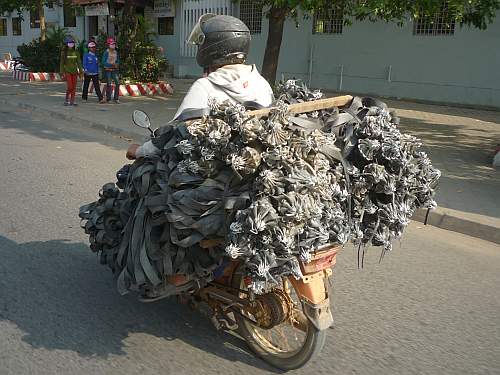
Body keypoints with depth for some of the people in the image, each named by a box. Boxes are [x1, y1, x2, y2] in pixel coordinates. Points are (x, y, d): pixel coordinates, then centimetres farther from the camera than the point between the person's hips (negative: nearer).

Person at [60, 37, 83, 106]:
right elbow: (61, 63, -1)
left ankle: (72, 101, 9)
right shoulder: (64, 53, -2)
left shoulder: (76, 52, 6)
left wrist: (81, 71, -1)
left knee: (74, 87, 2)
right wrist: (62, 73, -5)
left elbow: (79, 62, 6)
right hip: (67, 71, -4)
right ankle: (66, 100, 6)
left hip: (74, 71, 4)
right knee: (69, 86, -11)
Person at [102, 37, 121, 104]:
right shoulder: (106, 52, -9)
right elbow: (103, 62, -11)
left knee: (117, 83, -4)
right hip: (108, 70, -5)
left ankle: (116, 98, 4)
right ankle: (108, 99, 10)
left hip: (114, 70, 5)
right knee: (109, 84, -1)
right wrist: (111, 64, -19)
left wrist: (117, 64, -5)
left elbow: (118, 60, 17)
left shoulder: (116, 52, 8)